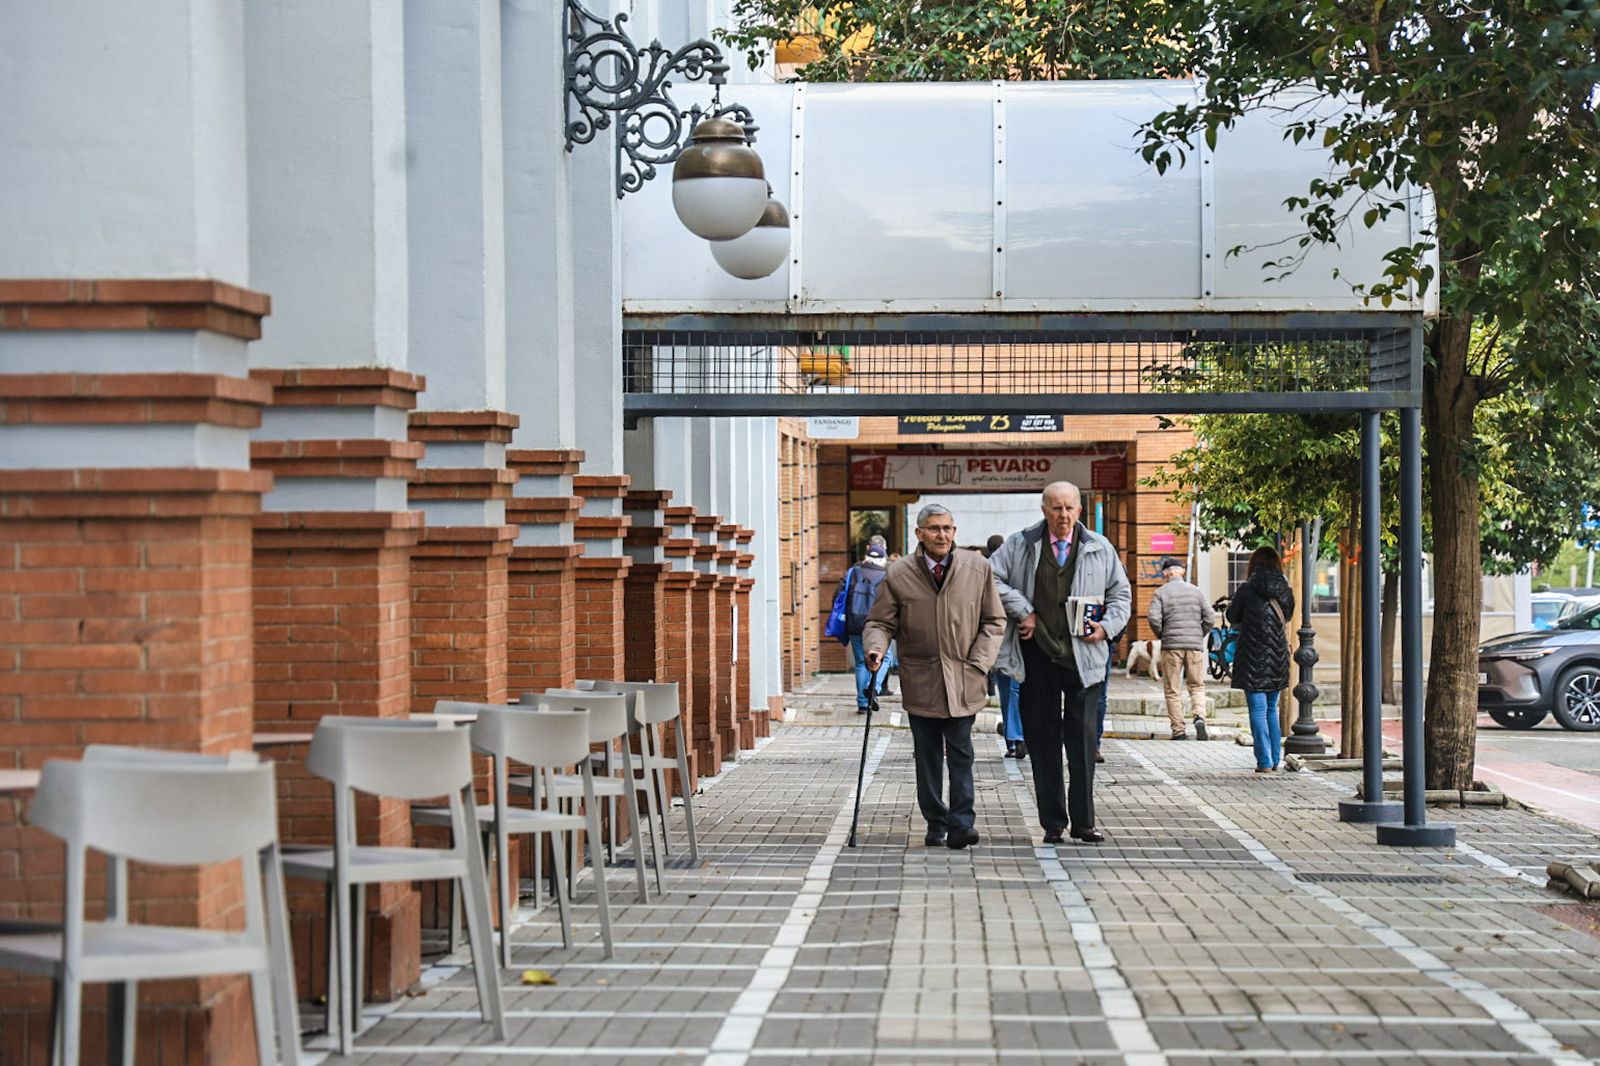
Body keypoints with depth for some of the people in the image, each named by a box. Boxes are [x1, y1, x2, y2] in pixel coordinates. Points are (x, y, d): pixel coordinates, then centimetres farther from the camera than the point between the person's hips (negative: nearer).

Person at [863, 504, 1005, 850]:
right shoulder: (899, 574, -2)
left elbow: (994, 621, 8)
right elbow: (881, 622, 5)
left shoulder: (977, 569, 2)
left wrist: (978, 663, -3)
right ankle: (936, 824, 14)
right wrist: (876, 648, -17)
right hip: (919, 680, 1)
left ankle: (961, 824, -5)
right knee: (927, 755, 6)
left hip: (963, 679, 0)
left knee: (960, 753, -5)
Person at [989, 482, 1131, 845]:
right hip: (1038, 656, 0)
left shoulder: (1100, 549, 7)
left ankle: (1083, 821, 5)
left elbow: (1121, 594, 15)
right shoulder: (1020, 545, 3)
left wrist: (1107, 626, -2)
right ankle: (1053, 822, 11)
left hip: (1084, 656, 0)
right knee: (1042, 740, 3)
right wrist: (1022, 611, -7)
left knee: (1083, 739, -2)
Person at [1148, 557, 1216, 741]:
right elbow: (1210, 617, 2)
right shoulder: (1196, 591, 7)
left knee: (1173, 690, 5)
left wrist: (1162, 635, 5)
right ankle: (1199, 716, -13)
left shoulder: (1161, 592, 0)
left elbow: (1153, 618, -11)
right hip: (1195, 646, 2)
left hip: (1171, 645, -2)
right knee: (1197, 685, 12)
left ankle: (1179, 730, 3)